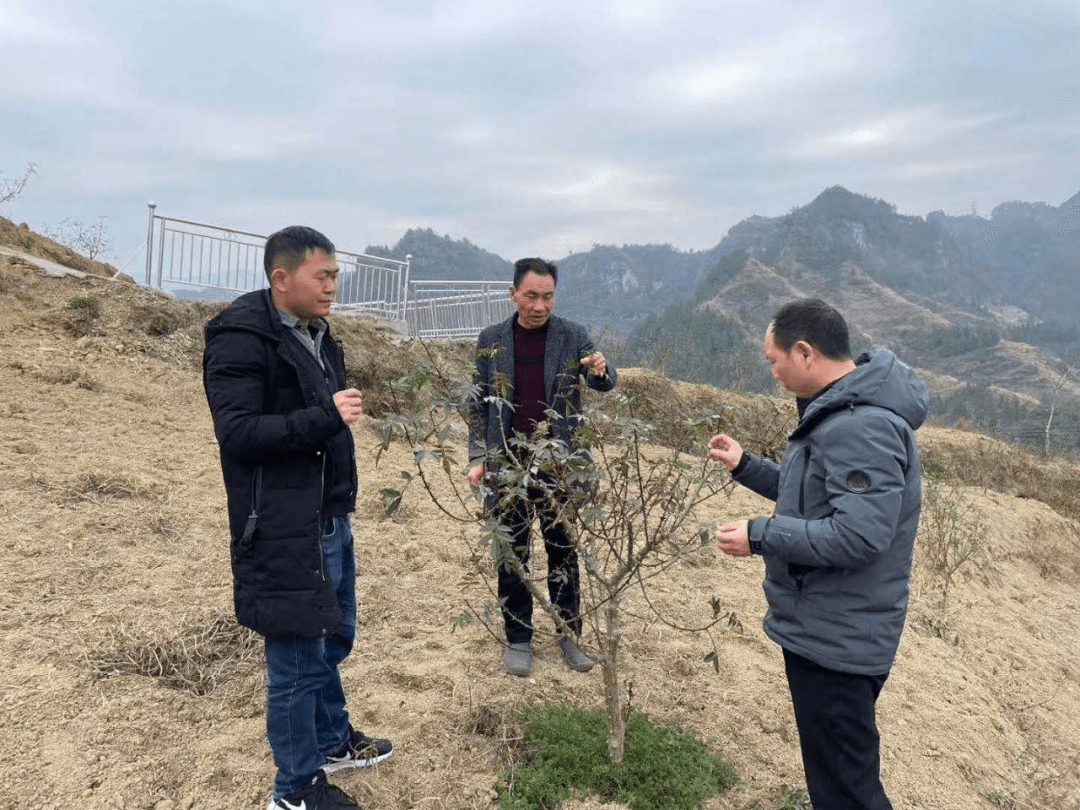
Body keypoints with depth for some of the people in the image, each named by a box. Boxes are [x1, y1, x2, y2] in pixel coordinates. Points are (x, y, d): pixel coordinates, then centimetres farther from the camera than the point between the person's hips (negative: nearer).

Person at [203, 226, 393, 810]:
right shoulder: (240, 341, -16)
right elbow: (236, 433, -22)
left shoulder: (315, 334, 12)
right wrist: (325, 417, -28)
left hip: (330, 521, 9)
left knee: (333, 639, 22)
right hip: (282, 532, -9)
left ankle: (333, 741, 43)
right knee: (296, 660, 4)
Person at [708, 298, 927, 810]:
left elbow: (859, 534, -32)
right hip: (826, 628, 11)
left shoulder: (862, 427, -26)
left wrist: (759, 536, -24)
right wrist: (743, 465, 13)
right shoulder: (842, 410, 9)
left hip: (836, 639, -11)